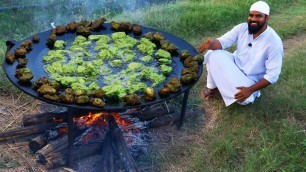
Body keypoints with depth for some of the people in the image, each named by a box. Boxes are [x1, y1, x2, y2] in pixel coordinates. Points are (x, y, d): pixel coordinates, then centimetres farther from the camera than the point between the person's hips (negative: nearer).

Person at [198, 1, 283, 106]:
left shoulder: (274, 42, -24)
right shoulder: (242, 28, -10)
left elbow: (272, 75, -23)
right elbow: (223, 41, -14)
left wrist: (250, 90, -31)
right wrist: (209, 45, -39)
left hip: (250, 79, -4)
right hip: (235, 65, 4)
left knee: (245, 99, -34)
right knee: (213, 54, -22)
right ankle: (212, 87, -2)